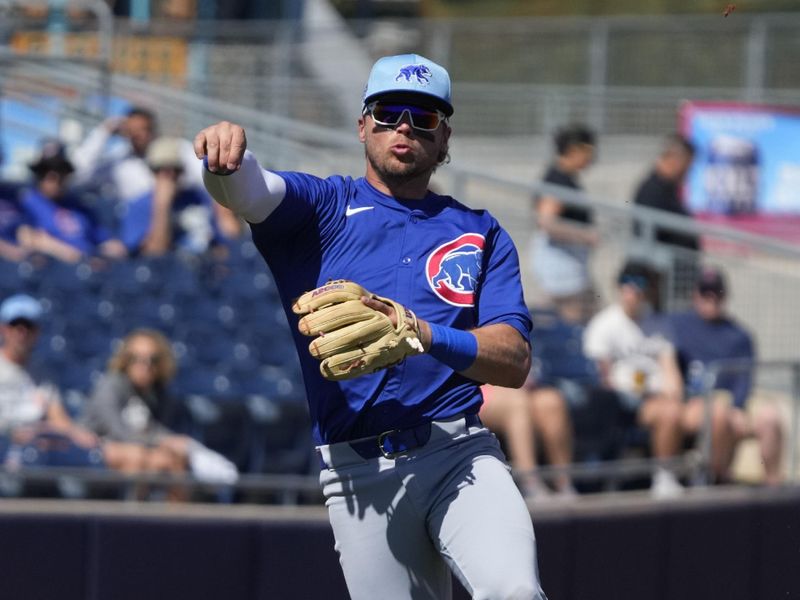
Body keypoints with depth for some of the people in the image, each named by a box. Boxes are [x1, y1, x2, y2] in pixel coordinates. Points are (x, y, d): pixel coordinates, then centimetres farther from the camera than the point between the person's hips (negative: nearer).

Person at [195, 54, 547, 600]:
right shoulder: (322, 207, 13)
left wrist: (425, 336, -18)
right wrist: (223, 155, -36)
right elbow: (247, 191, -11)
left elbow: (515, 362, 1)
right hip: (359, 470, 0)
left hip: (460, 452, 0)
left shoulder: (480, 232, 15)